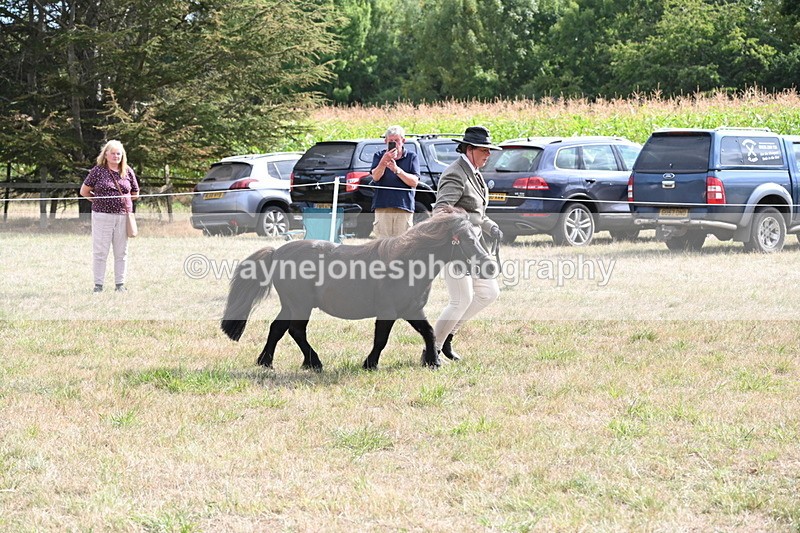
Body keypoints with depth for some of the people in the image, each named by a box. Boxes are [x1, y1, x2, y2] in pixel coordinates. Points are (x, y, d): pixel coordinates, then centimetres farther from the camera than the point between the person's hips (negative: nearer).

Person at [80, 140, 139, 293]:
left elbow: (135, 194, 19)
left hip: (123, 216, 3)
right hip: (102, 216, -3)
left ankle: (120, 283, 15)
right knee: (100, 251, -1)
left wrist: (123, 199, 9)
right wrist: (99, 201, 8)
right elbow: (84, 191, 7)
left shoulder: (127, 172, 8)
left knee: (121, 252, 7)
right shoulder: (98, 171, 0)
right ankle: (98, 284, 4)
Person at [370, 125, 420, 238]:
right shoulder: (379, 156, 11)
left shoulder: (411, 157, 9)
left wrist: (397, 170, -15)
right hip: (382, 206, 0)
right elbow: (375, 177, -5)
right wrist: (384, 161, -22)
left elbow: (414, 182, -1)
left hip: (404, 206, 0)